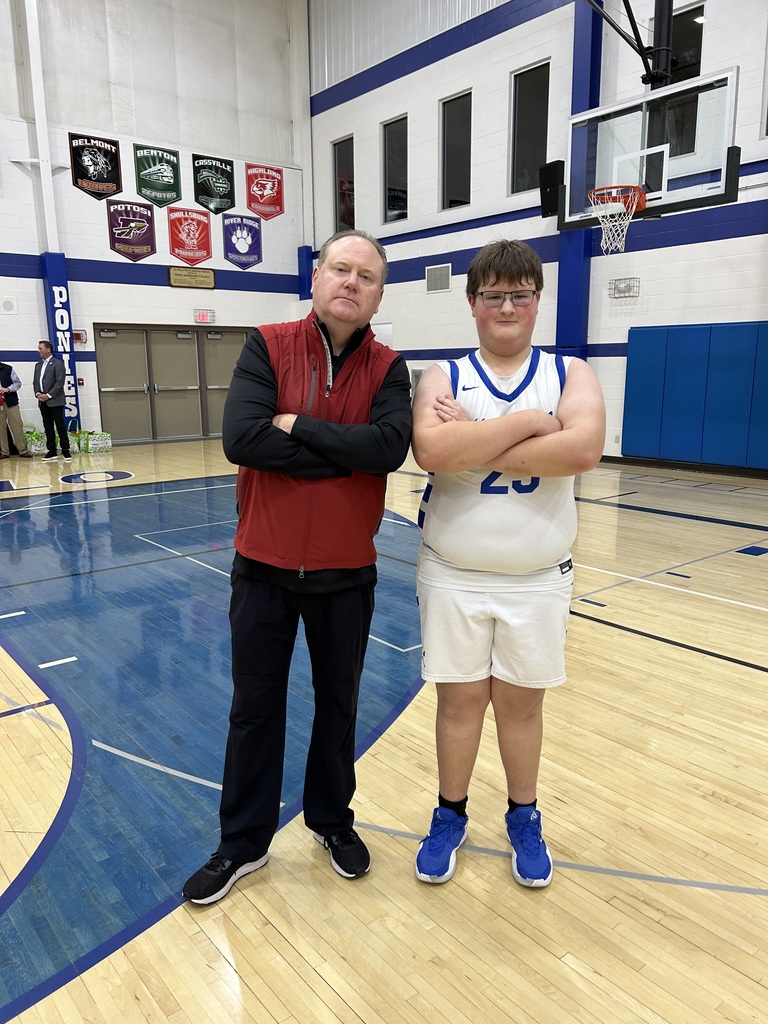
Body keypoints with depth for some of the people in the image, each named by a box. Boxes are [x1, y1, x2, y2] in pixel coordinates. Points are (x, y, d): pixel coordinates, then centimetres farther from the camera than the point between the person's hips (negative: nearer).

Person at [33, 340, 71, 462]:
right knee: (48, 428, 6)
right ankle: (52, 452, 9)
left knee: (60, 427, -5)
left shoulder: (58, 363, -3)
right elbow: (35, 382, 18)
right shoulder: (38, 365, 19)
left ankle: (66, 451, -1)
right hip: (42, 401, 6)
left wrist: (48, 395, -14)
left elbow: (60, 382, -11)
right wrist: (37, 394, 0)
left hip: (55, 401, -6)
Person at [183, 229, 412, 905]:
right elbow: (240, 438, -20)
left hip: (347, 573, 1)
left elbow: (390, 447, -21)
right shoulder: (268, 347, -5)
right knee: (255, 709, 13)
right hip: (263, 567, 0)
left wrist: (297, 427, -19)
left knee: (338, 705, 16)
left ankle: (332, 820, 41)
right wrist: (343, 454, -18)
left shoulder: (388, 368, -3)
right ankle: (243, 842, 33)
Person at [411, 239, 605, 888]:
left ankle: (525, 819, 37)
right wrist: (525, 423, -19)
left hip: (538, 579, 1)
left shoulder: (570, 374, 0)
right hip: (454, 577, 0)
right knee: (460, 699, 11)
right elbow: (431, 451, -22)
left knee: (522, 702, 14)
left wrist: (473, 443, -20)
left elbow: (583, 449, -21)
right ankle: (450, 816, 34)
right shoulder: (443, 377, 0)